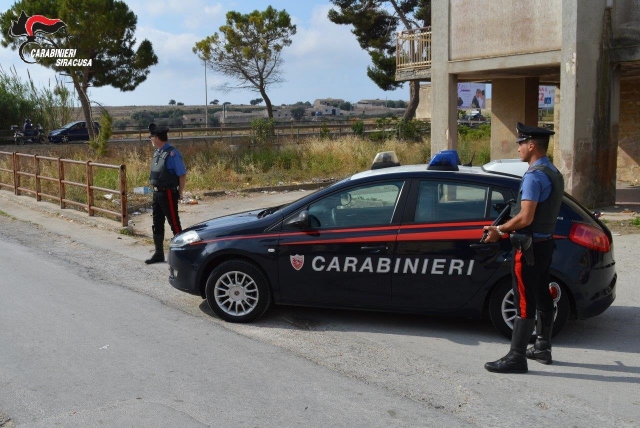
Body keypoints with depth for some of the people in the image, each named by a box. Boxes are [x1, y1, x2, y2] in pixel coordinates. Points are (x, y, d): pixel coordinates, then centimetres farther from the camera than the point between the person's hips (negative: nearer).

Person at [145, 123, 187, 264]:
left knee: (174, 224, 1)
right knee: (157, 224, 15)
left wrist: (179, 193, -10)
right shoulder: (157, 152, 7)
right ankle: (159, 254, 26)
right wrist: (155, 189, 12)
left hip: (168, 194, -9)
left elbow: (182, 175, -16)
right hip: (157, 193, 9)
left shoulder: (172, 154, -19)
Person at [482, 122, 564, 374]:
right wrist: (508, 229, 18)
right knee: (542, 297, 17)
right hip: (546, 242, 10)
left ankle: (516, 358, -2)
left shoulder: (534, 176, -19)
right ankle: (543, 348, 28)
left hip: (530, 247, -10)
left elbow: (525, 218, -24)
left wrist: (499, 229, -10)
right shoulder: (554, 173, 12)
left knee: (524, 301, -6)